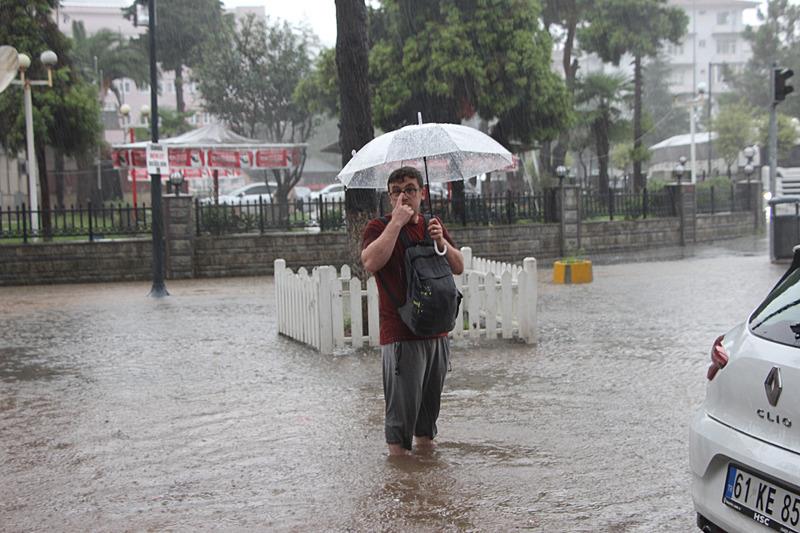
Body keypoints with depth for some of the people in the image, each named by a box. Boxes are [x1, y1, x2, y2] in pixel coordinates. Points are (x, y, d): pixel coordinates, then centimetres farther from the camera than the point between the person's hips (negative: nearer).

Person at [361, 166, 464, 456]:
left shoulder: (432, 224, 15)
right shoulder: (379, 227, -3)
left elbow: (459, 267, 13)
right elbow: (371, 263, -23)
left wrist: (441, 241, -6)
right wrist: (396, 222, -20)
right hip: (400, 332, -6)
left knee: (431, 397, 16)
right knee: (403, 400, -6)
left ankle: (425, 439, 32)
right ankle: (397, 451, 5)